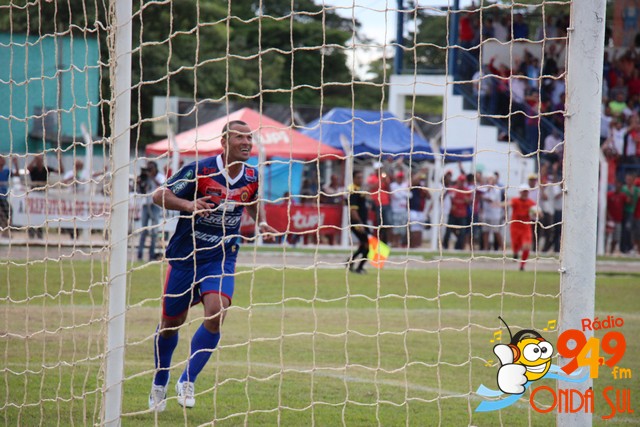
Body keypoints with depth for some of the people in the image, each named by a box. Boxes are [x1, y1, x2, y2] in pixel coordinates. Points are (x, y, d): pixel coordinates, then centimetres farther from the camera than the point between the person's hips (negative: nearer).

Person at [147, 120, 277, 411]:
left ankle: (187, 381, -6)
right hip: (184, 257, -2)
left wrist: (262, 224, 1)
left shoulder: (252, 178, -2)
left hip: (222, 259, 2)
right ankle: (159, 384, 34)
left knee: (216, 314, -22)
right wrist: (189, 205, -28)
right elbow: (159, 195, -10)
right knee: (170, 324, 10)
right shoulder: (199, 170, -15)